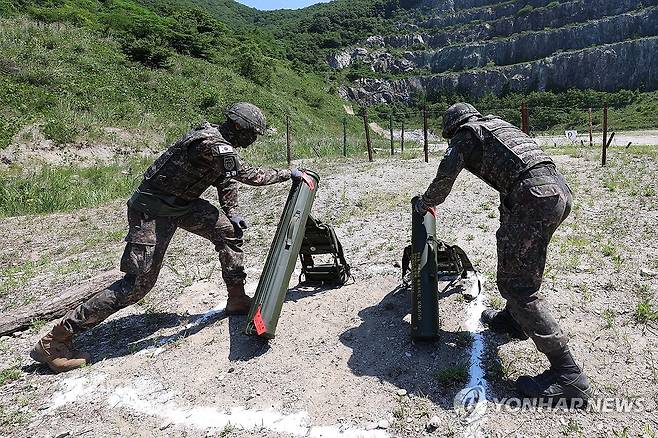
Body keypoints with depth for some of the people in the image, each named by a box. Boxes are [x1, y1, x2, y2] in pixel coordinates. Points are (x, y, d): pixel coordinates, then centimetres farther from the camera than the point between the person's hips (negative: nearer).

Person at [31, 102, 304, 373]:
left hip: (182, 203, 10)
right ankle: (54, 341, 2)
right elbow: (249, 175, -22)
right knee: (138, 282, -9)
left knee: (229, 229, 6)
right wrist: (288, 174, -10)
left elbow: (226, 177, 15)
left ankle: (237, 299, 18)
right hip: (153, 210, -10)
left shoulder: (217, 136, 4)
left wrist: (231, 212, 6)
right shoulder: (213, 147, -27)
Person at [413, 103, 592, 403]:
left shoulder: (465, 135, 8)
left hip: (534, 198, -9)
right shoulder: (498, 123, 31)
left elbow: (443, 181, 6)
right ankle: (513, 320, 43)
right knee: (514, 256, 27)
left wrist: (423, 204, 26)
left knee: (517, 284, -5)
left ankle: (568, 375, -4)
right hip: (560, 190, 9)